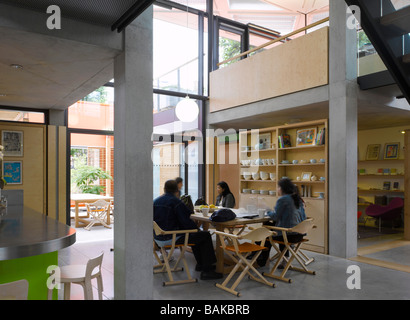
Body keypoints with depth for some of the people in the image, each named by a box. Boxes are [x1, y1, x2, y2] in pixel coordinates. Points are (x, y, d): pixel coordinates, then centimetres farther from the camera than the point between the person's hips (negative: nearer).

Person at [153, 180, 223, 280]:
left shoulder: (155, 201, 9)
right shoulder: (176, 202, -16)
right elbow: (186, 222, -18)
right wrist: (197, 229, 2)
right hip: (171, 238, -9)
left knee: (194, 234, 28)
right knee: (205, 236, -1)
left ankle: (200, 264, 36)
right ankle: (206, 271, 0)